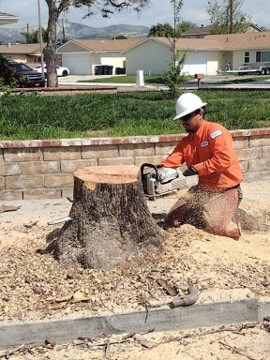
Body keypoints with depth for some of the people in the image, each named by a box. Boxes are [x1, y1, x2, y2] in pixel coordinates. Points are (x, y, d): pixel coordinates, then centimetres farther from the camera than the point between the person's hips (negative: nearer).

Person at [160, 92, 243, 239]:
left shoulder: (215, 131, -16)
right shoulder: (186, 141, 7)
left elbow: (224, 160, -29)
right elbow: (173, 160, -8)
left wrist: (196, 169, -29)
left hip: (226, 191, -8)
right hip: (202, 190, 8)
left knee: (214, 226, -28)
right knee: (172, 219, 8)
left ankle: (234, 228, 6)